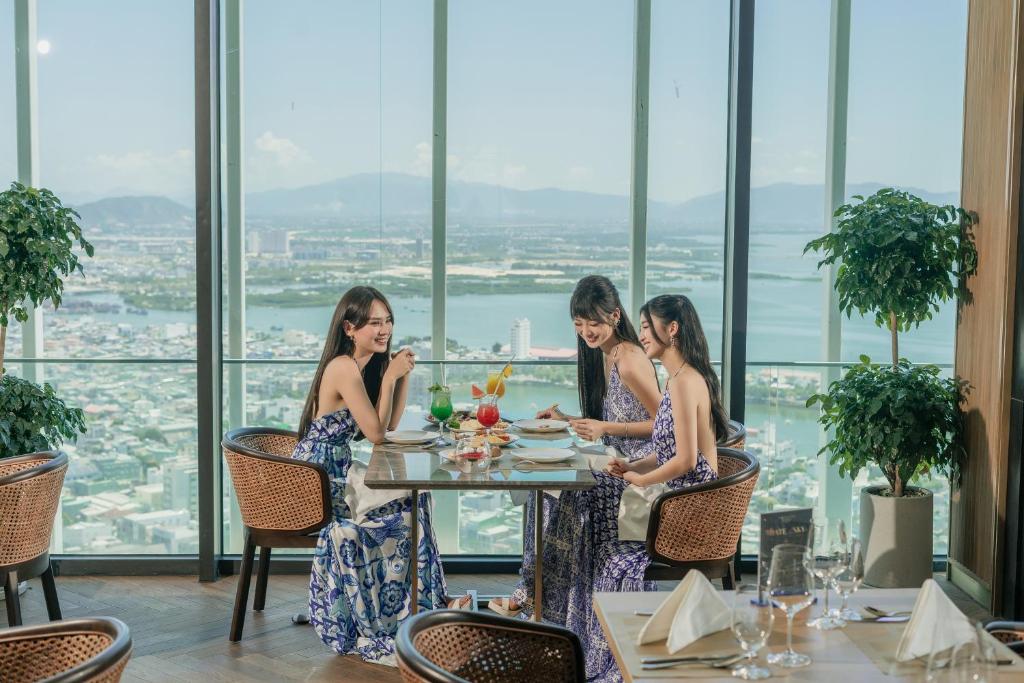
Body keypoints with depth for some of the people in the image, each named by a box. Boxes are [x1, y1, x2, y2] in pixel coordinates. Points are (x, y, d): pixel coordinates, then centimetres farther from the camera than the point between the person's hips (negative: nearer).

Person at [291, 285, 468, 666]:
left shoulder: (373, 362, 8)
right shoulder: (344, 367, -20)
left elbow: (390, 425, 10)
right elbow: (376, 433, -17)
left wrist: (404, 374, 2)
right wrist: (390, 376, -16)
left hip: (335, 474, 9)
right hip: (316, 480, -9)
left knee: (412, 494, 1)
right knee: (405, 505, -10)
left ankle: (429, 598, 8)